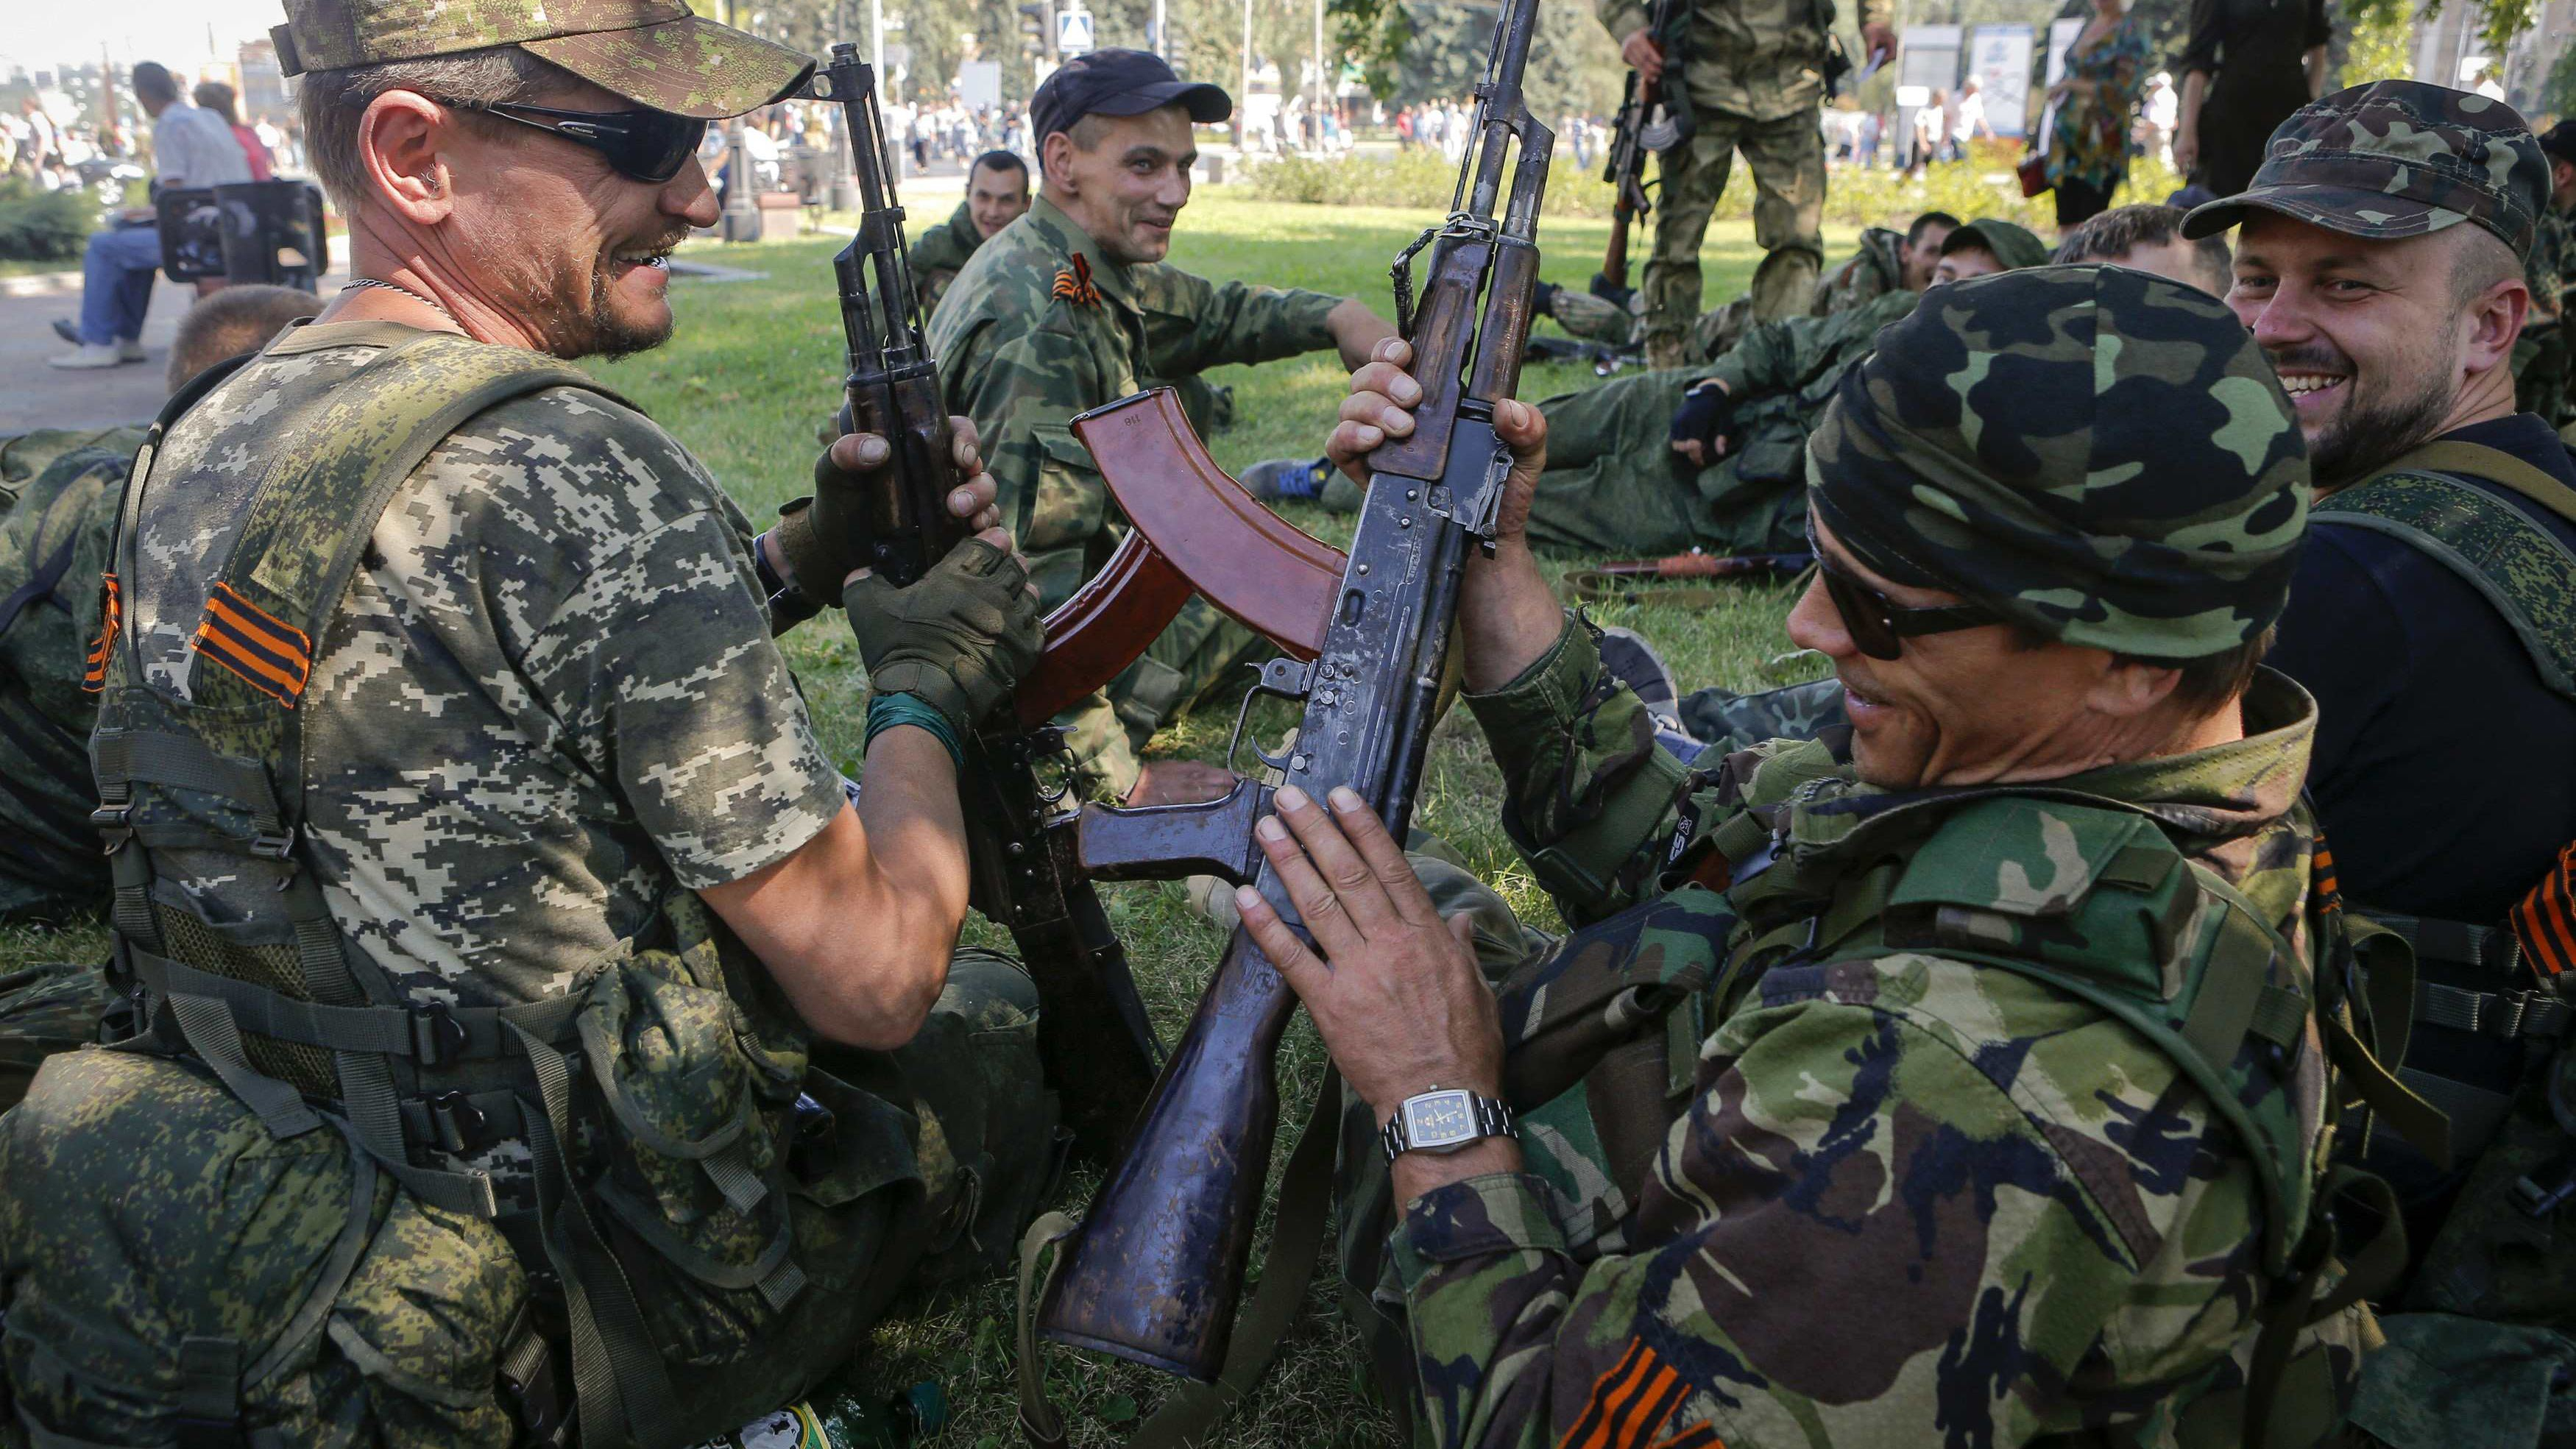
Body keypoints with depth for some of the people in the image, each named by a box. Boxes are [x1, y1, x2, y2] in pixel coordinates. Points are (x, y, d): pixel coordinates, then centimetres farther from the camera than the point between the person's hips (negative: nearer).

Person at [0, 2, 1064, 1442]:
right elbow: (874, 977, -24)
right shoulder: (574, 471, -28)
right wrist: (928, 685, -7)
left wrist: (806, 553, 4)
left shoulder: (200, 445, -1)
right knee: (1013, 1012, 18)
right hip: (596, 1332, -7)